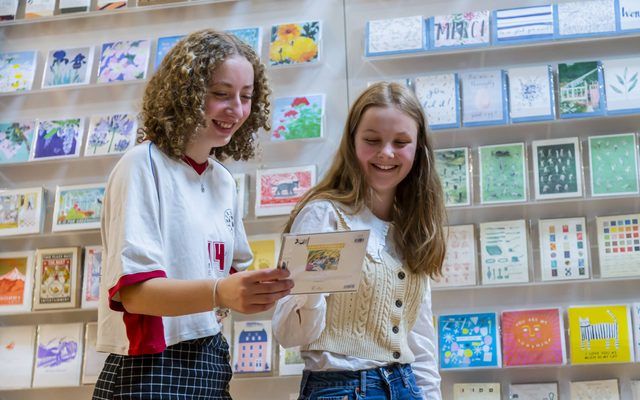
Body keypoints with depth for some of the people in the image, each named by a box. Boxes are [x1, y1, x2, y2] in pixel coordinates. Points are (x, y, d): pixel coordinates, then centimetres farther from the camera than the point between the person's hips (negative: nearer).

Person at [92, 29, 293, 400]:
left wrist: (275, 284, -2)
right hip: (151, 369, -7)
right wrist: (221, 293, -36)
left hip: (210, 364, 7)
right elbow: (133, 290, -21)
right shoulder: (144, 165, -12)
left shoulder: (224, 181, 8)